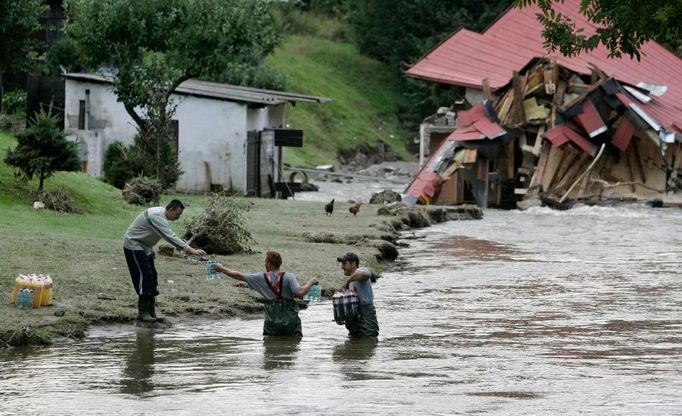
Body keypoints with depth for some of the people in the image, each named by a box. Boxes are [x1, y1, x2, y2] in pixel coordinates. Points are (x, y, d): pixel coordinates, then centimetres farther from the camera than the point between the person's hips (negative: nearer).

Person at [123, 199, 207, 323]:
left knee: (152, 279, 8)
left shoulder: (161, 214, 5)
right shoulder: (157, 216, -28)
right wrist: (190, 250, -37)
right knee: (144, 277, -13)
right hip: (133, 246, -10)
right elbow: (170, 237, -34)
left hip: (144, 247, 10)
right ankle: (142, 313, -11)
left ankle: (151, 312, 10)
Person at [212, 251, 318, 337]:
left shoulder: (262, 278, 0)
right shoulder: (288, 277, -7)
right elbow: (300, 293, -18)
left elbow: (239, 276, 7)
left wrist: (222, 269, 20)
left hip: (272, 322, 1)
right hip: (290, 321, -1)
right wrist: (310, 283, 0)